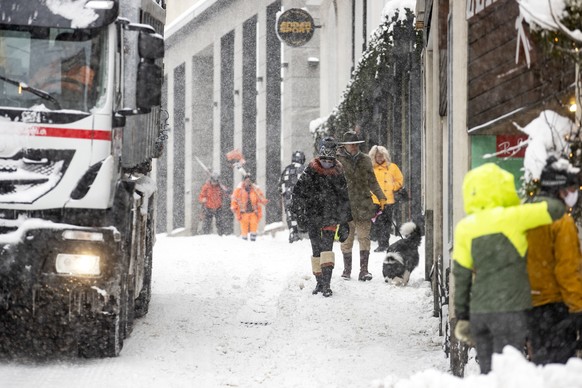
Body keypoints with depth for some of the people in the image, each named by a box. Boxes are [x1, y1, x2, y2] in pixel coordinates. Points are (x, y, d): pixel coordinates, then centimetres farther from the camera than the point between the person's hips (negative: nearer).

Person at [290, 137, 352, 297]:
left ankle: (327, 284, -18)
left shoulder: (338, 174, 5)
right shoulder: (310, 173, -1)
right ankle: (319, 282, 15)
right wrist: (300, 216, -8)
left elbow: (345, 199, 13)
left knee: (326, 248, -13)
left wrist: (345, 223, 13)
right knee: (316, 250, 5)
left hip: (330, 219, 0)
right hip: (313, 218, 0)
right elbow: (297, 194, -2)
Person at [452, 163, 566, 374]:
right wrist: (530, 204, 12)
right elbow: (556, 208, -7)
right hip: (509, 311, -5)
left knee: (487, 373, 13)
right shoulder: (510, 218, -10)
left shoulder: (465, 228, 4)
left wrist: (462, 317, 15)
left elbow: (461, 277, 8)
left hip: (478, 313, 5)